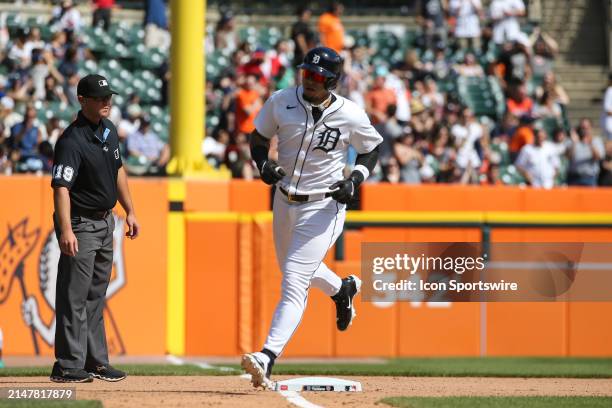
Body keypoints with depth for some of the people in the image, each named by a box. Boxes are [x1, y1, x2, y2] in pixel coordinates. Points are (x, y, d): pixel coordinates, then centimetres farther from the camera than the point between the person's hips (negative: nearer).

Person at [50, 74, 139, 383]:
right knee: (74, 297, -8)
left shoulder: (109, 130, 7)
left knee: (96, 296, 14)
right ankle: (67, 366, -7)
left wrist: (129, 212, 18)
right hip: (80, 225, -9)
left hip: (105, 222, 9)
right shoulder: (72, 141, -21)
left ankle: (96, 362, 20)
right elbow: (61, 186, -29)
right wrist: (66, 230, -39)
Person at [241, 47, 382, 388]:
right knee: (294, 267, 27)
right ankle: (343, 289, 58)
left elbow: (373, 149, 2)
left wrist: (355, 180, -14)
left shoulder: (351, 116, -15)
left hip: (323, 206, -6)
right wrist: (264, 164, -15)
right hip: (285, 202, 6)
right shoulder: (281, 102, -8)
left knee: (294, 282, -16)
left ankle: (268, 358, -23)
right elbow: (259, 138, 6)